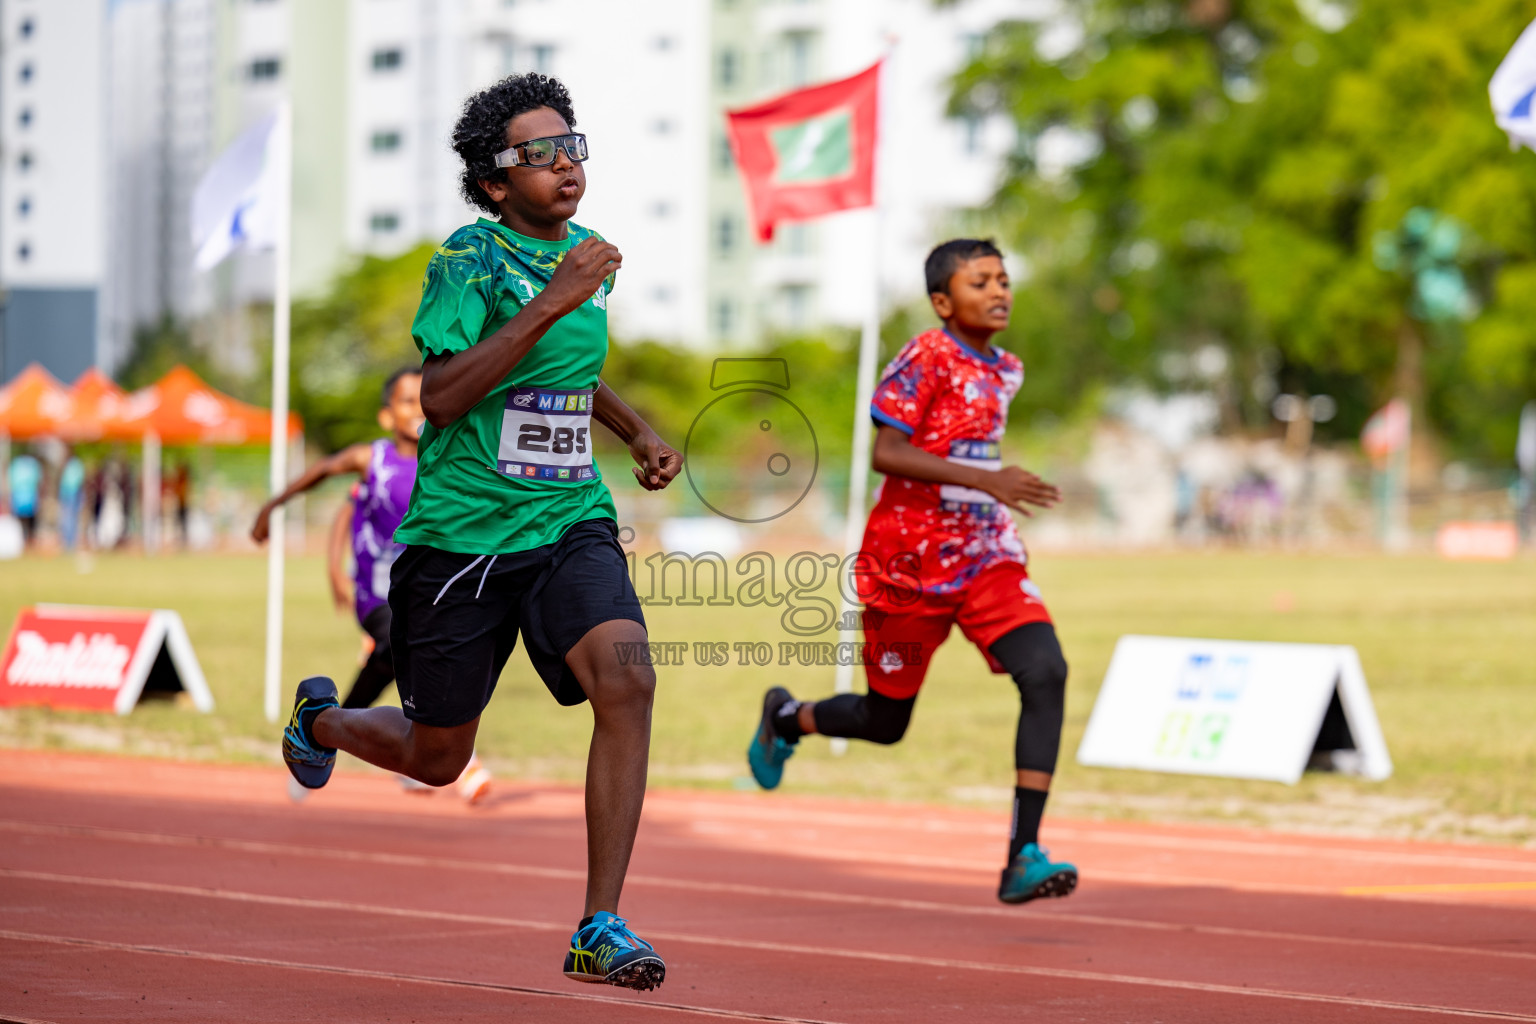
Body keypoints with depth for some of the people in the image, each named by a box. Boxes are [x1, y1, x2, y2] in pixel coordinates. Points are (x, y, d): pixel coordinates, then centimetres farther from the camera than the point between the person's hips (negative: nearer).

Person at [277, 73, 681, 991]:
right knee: (436, 760, 10)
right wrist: (550, 302, -29)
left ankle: (602, 930, -20)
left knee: (626, 681, -24)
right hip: (462, 534, -4)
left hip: (572, 525, 4)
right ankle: (322, 718, 46)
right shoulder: (468, 258, -10)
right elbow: (442, 396, -24)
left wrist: (641, 435, 15)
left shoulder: (585, 258, 11)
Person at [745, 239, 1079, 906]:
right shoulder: (925, 360, -13)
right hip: (907, 563, -5)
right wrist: (985, 479, -30)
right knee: (886, 720, 9)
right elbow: (885, 453, -23)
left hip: (985, 556, 5)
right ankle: (786, 719, 44)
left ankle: (1023, 857, -22)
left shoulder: (1006, 370, 10)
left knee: (1046, 674, -20)